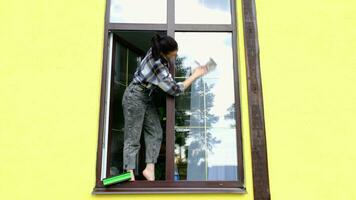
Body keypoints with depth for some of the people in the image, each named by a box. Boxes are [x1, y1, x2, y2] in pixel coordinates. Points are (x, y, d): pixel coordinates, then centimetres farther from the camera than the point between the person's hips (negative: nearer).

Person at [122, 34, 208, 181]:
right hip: (135, 97, -9)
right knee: (132, 138, -9)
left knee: (155, 132, 1)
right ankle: (130, 175, -7)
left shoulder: (154, 50, -6)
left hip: (146, 98, 9)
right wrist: (195, 75, -13)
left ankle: (150, 169, 1)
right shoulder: (159, 67, -29)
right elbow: (176, 90, -21)